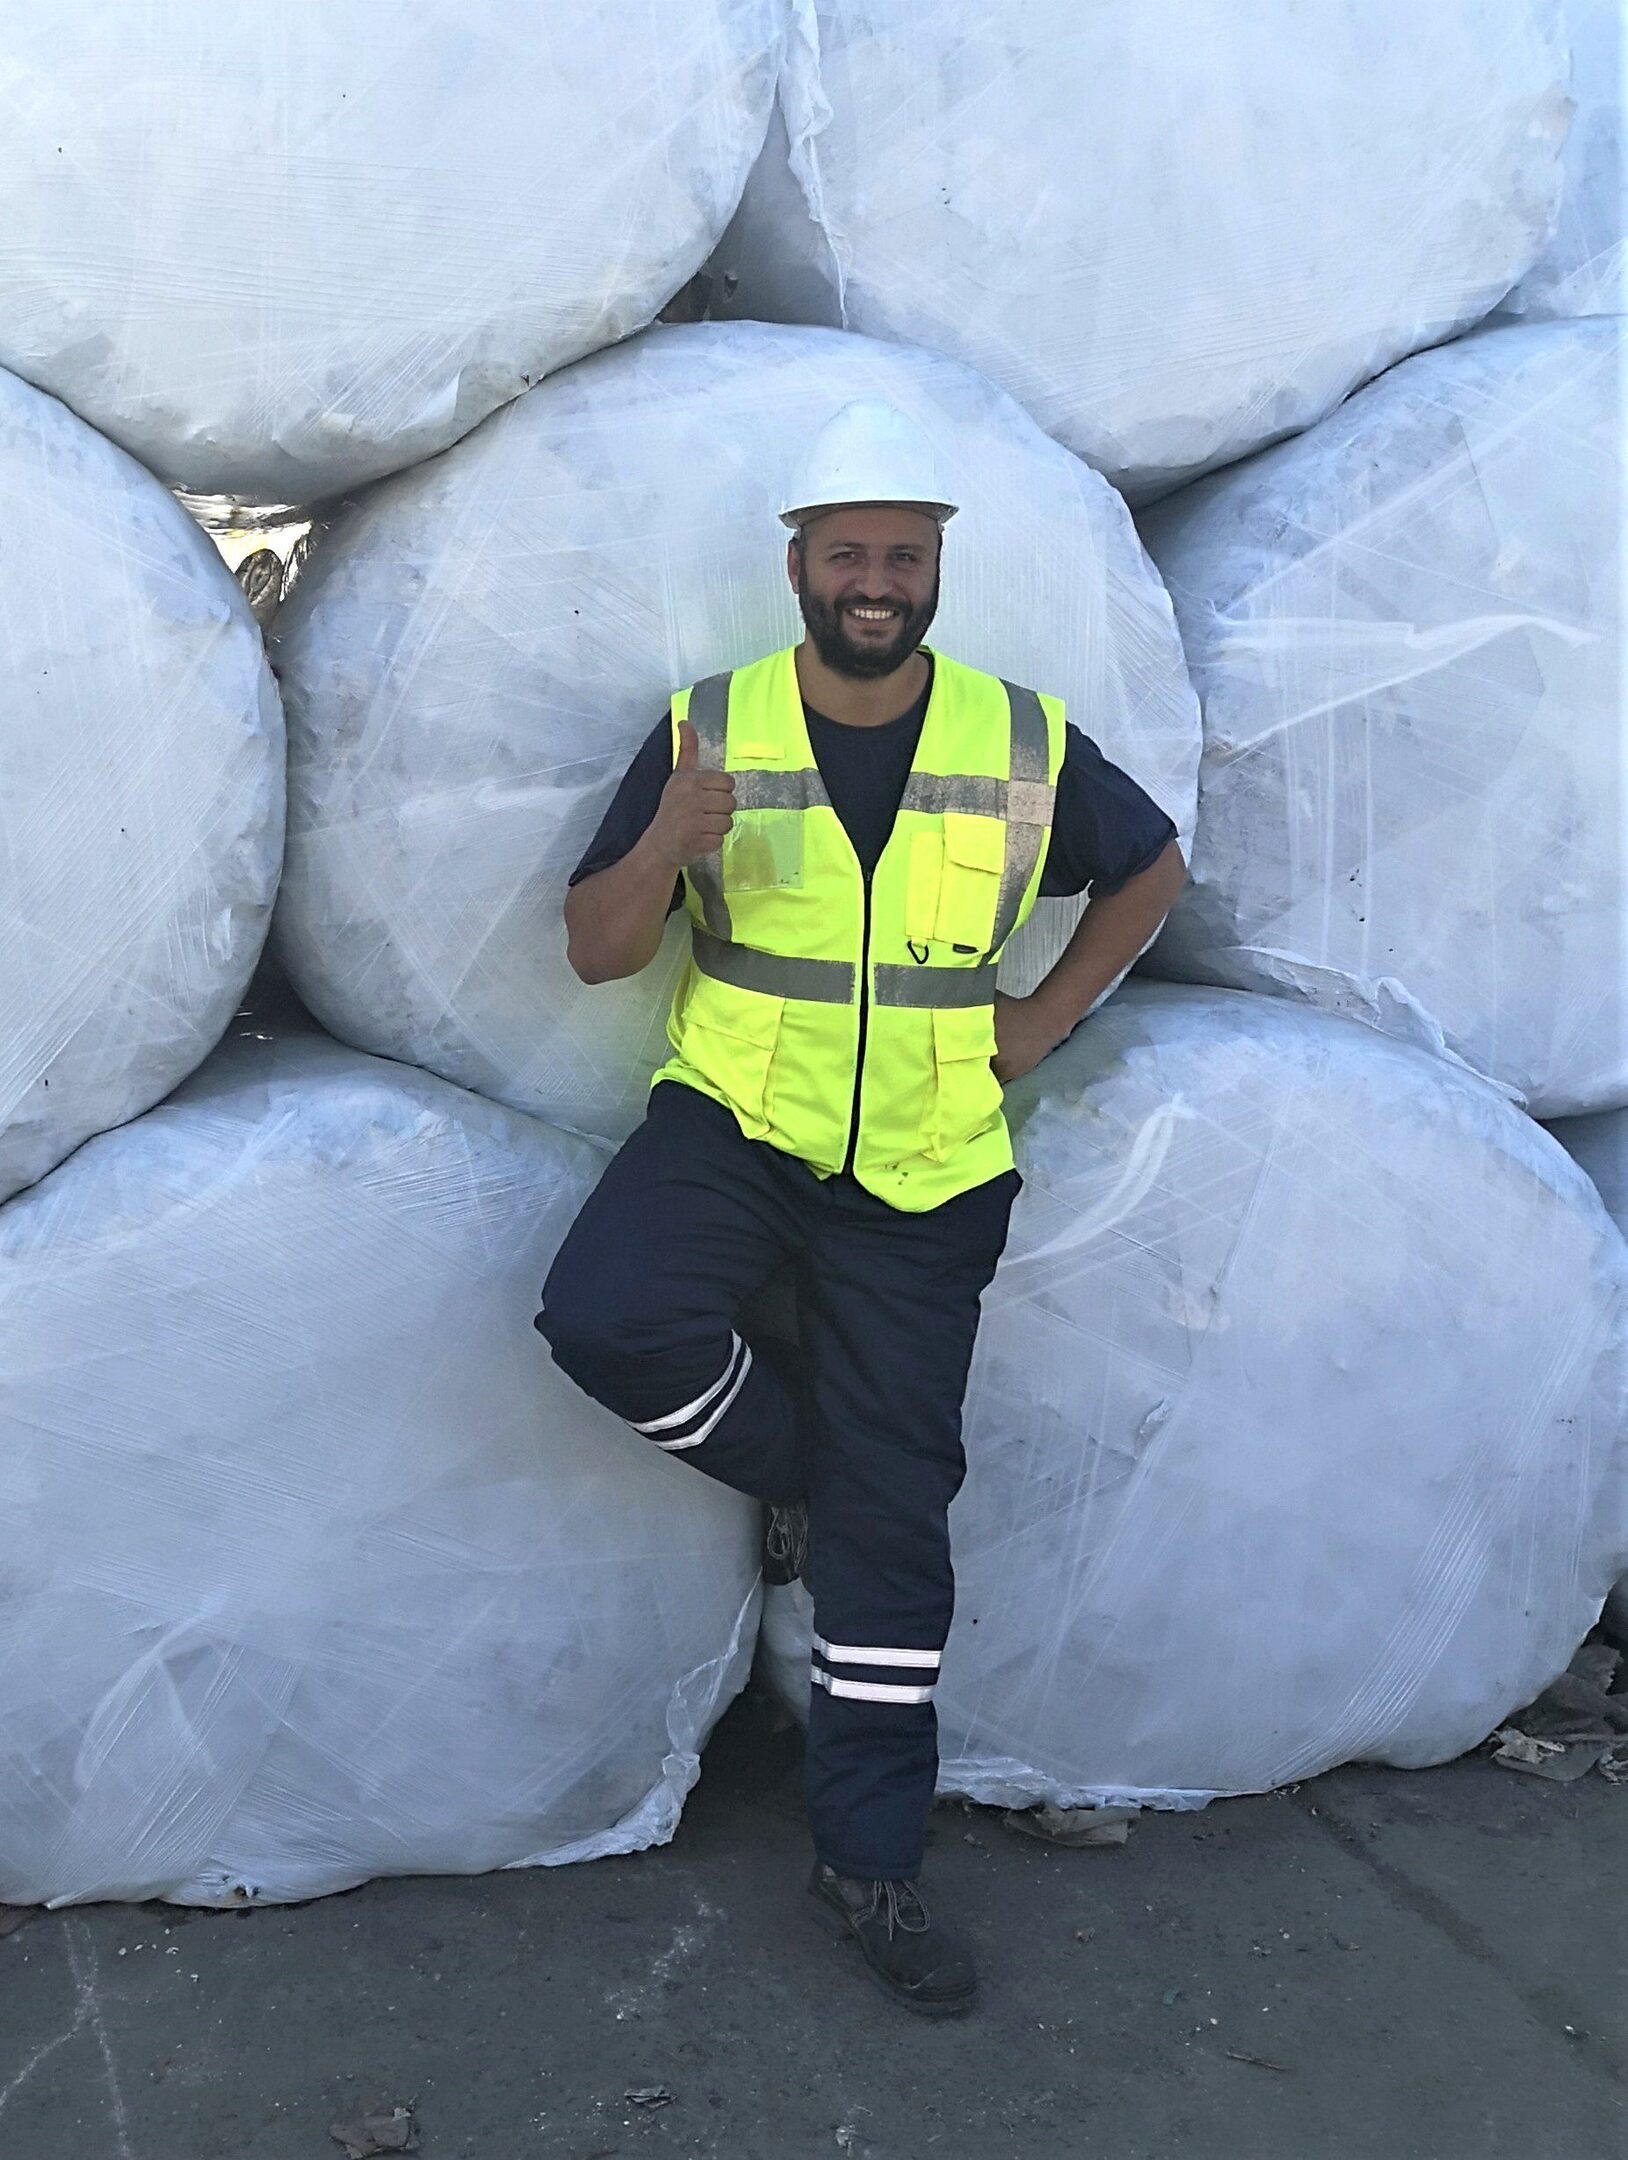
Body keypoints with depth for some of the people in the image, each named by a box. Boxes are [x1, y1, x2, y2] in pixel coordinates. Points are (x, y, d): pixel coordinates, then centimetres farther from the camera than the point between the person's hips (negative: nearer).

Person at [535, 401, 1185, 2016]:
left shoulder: (1023, 743, -1)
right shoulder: (706, 732, -3)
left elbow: (1150, 867, 16)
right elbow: (595, 954, -4)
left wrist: (1046, 1018, 4)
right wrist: (667, 844, -25)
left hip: (920, 1178, 1)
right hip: (732, 1124, 0)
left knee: (893, 1526, 4)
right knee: (606, 1317, -31)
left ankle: (869, 1865, 20)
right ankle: (799, 1459, 3)